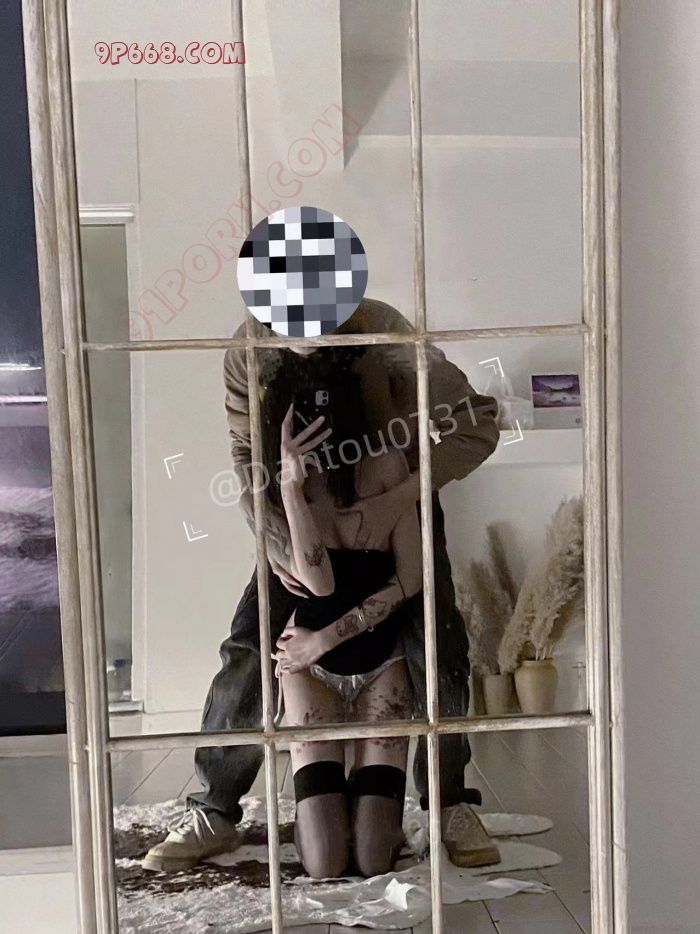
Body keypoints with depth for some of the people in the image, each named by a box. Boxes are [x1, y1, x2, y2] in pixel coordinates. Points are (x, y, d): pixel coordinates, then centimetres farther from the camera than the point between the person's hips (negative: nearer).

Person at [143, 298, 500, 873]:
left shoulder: (382, 332, -30)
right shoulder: (249, 351, -21)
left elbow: (479, 423, -30)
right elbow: (248, 458, -11)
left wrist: (400, 499, -40)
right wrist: (277, 544, -24)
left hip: (400, 499, -1)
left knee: (438, 649, -13)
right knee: (249, 648, -8)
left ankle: (450, 804, 9)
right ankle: (214, 814, 7)